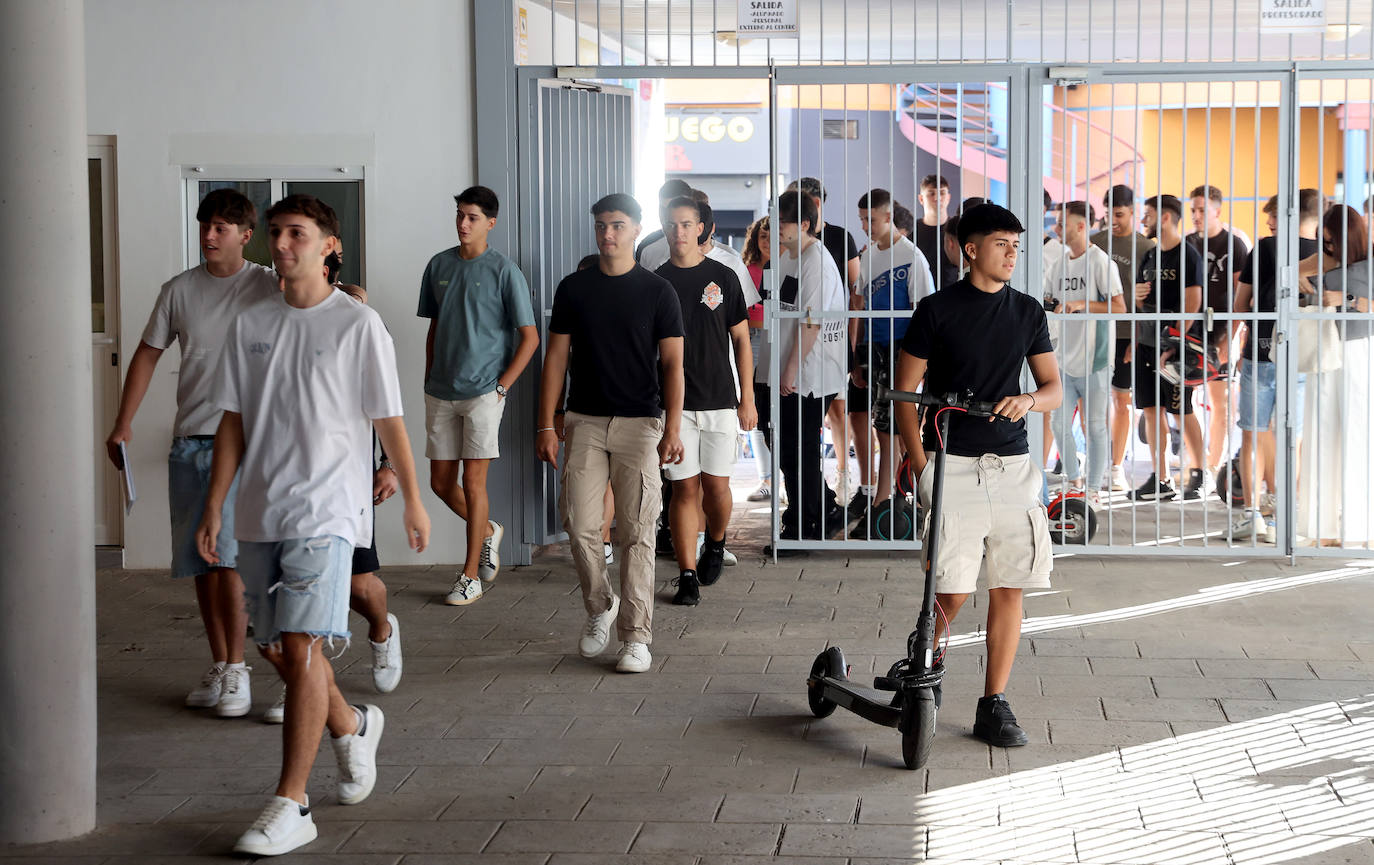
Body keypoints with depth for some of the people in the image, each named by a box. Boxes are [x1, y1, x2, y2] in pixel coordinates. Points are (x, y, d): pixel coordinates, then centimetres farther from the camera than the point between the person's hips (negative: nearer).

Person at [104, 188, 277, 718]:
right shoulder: (179, 290, 8)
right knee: (202, 560, 8)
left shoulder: (267, 287, -1)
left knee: (228, 553, -13)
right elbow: (148, 353, 13)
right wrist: (123, 423, 9)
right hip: (189, 441, 4)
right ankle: (218, 666, 19)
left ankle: (236, 671, -4)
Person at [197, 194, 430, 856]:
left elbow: (387, 421, 1)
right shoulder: (249, 325, 10)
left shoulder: (358, 324, -3)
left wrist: (413, 500, 4)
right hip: (259, 511, 6)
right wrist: (214, 506, 7)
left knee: (301, 646, -14)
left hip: (326, 510, -6)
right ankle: (353, 727, 40)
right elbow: (234, 422, 11)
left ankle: (291, 804, -11)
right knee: (274, 646, 12)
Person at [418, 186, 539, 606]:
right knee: (441, 481, 8)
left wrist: (502, 385, -10)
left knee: (473, 481, -4)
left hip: (483, 392, -5)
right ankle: (488, 531, 35)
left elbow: (530, 337, -5)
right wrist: (429, 381, 12)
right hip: (441, 393, 5)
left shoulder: (504, 271, -7)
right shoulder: (438, 266, 9)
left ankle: (470, 575, 5)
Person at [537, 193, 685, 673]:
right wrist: (546, 426, 2)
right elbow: (557, 357, 8)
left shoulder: (657, 291, 2)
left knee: (636, 532, -3)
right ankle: (600, 607, 22)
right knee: (579, 525, -3)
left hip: (640, 423, -2)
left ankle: (636, 636, 2)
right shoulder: (573, 288, 8)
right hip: (585, 421, 2)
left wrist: (673, 428, -10)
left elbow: (672, 363, 0)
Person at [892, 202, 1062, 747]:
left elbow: (1053, 388, 12)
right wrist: (919, 463, -6)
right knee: (953, 589, -8)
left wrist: (1027, 400, -11)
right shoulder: (937, 310, 0)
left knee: (1008, 588, 1)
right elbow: (905, 392, 2)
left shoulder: (1027, 312, 11)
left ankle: (994, 705, 10)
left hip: (1011, 465, 4)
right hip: (952, 465, -4)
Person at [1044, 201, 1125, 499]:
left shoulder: (1100, 262, -9)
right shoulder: (1060, 264, 11)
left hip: (1094, 359, -6)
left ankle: (1093, 488, 10)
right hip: (1065, 358, 7)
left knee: (1095, 426, 1)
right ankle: (1074, 481, 23)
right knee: (1059, 423, 7)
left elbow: (1119, 308, -13)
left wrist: (1082, 304, -20)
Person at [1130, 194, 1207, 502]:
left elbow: (1191, 304, -14)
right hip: (1147, 344, 8)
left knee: (1182, 411, -3)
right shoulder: (1150, 256, 16)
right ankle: (1160, 479, 9)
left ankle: (1196, 476, 8)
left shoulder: (1188, 255, -8)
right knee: (1151, 409, 5)